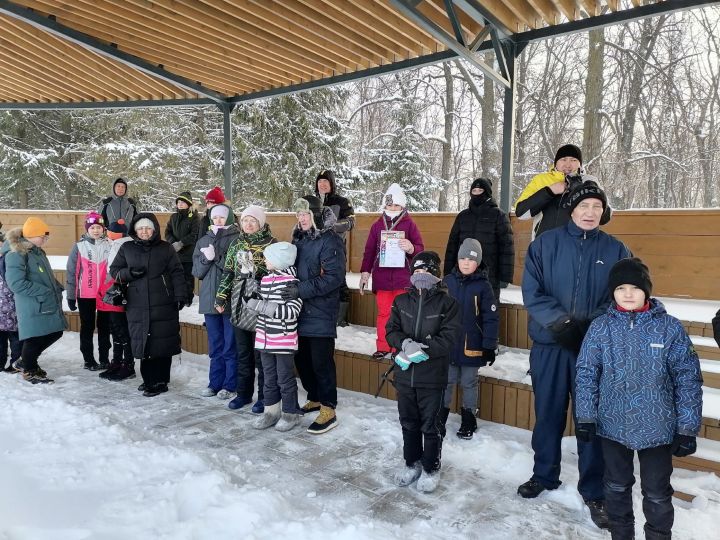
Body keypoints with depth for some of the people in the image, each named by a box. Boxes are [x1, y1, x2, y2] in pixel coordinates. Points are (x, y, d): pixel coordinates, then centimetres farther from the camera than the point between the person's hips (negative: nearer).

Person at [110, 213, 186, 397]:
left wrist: (180, 296, -5)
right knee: (142, 343, 5)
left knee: (163, 343, -2)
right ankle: (148, 379, 20)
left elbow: (177, 273, 3)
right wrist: (130, 272, -6)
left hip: (164, 306, -2)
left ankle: (160, 382, 8)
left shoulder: (166, 248, 6)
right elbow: (114, 270, 15)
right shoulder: (127, 249, 12)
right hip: (137, 307, 2)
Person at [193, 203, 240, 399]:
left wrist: (217, 256, -19)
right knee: (215, 346, 14)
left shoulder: (237, 240, -5)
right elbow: (197, 271, 8)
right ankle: (215, 383, 24)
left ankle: (231, 385, 11)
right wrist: (206, 258, -9)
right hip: (210, 300, 6)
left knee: (231, 346, 1)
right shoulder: (203, 241, 14)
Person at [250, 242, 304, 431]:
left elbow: (293, 312, -21)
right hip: (265, 338, 7)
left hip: (284, 340, -7)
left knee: (285, 379, 6)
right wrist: (254, 301, 3)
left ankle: (290, 414, 21)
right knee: (269, 378, 16)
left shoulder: (291, 281, -15)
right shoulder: (265, 279, 8)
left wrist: (264, 306, -24)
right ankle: (271, 411, 30)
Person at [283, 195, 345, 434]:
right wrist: (289, 286, 4)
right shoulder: (299, 237, 13)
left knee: (321, 361, -3)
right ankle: (315, 398, 34)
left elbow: (334, 277, -20)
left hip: (321, 312, -8)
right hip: (300, 310, 8)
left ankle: (328, 410, 8)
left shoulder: (330, 241, -12)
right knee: (301, 358, 15)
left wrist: (302, 289, -23)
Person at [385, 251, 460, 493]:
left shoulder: (447, 303, -7)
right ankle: (412, 463, 37)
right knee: (408, 422, 17)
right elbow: (391, 331, -1)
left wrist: (422, 349, -22)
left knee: (430, 425, 9)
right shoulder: (401, 301, 4)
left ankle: (431, 469, 29)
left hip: (433, 377, -3)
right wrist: (406, 343, -21)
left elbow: (448, 339, -14)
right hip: (404, 375, 4)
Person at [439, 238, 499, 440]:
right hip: (447, 345, 2)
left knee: (469, 383, 12)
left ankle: (468, 420, 29)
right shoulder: (447, 281, -2)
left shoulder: (483, 286, -8)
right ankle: (440, 418, 27)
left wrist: (489, 347, -9)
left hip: (471, 346, -2)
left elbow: (491, 318, -7)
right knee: (446, 381, 12)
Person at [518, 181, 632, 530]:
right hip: (549, 344, 0)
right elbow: (532, 292, -6)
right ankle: (544, 475, 32)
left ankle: (594, 492, 23)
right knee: (548, 413, 13)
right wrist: (560, 322, -19)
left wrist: (591, 325, -16)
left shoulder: (616, 250, 3)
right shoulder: (544, 244, 0)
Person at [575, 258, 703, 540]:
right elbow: (586, 374, -2)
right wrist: (585, 416, -2)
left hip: (658, 428, -1)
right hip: (612, 426, 2)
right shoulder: (600, 327, -6)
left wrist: (687, 428, -5)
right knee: (617, 487, 20)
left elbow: (688, 379, -5)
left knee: (657, 494, 15)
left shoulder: (670, 327, -9)